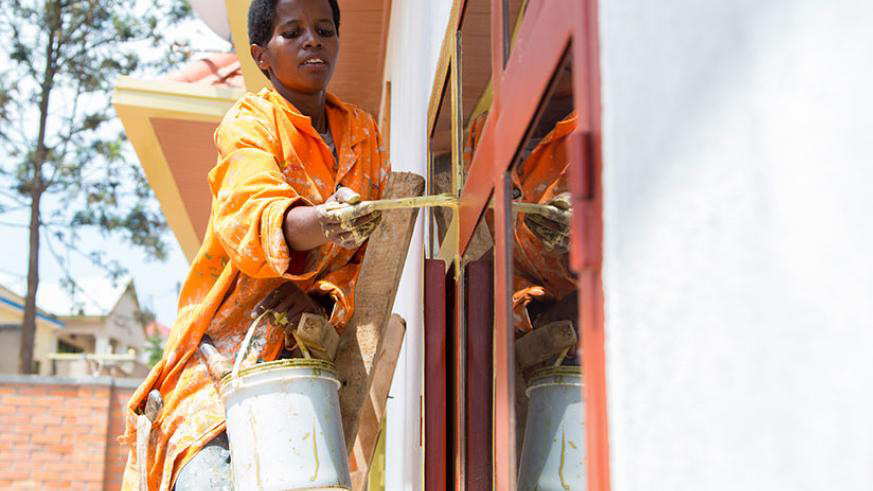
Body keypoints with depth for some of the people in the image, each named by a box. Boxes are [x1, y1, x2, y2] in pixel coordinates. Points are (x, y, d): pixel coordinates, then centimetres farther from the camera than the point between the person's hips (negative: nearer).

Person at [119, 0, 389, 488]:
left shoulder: (364, 133, 10)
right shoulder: (249, 123, -6)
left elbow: (373, 248, 5)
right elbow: (252, 213, -27)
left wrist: (333, 298, -15)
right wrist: (322, 222, -48)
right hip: (226, 351, -4)